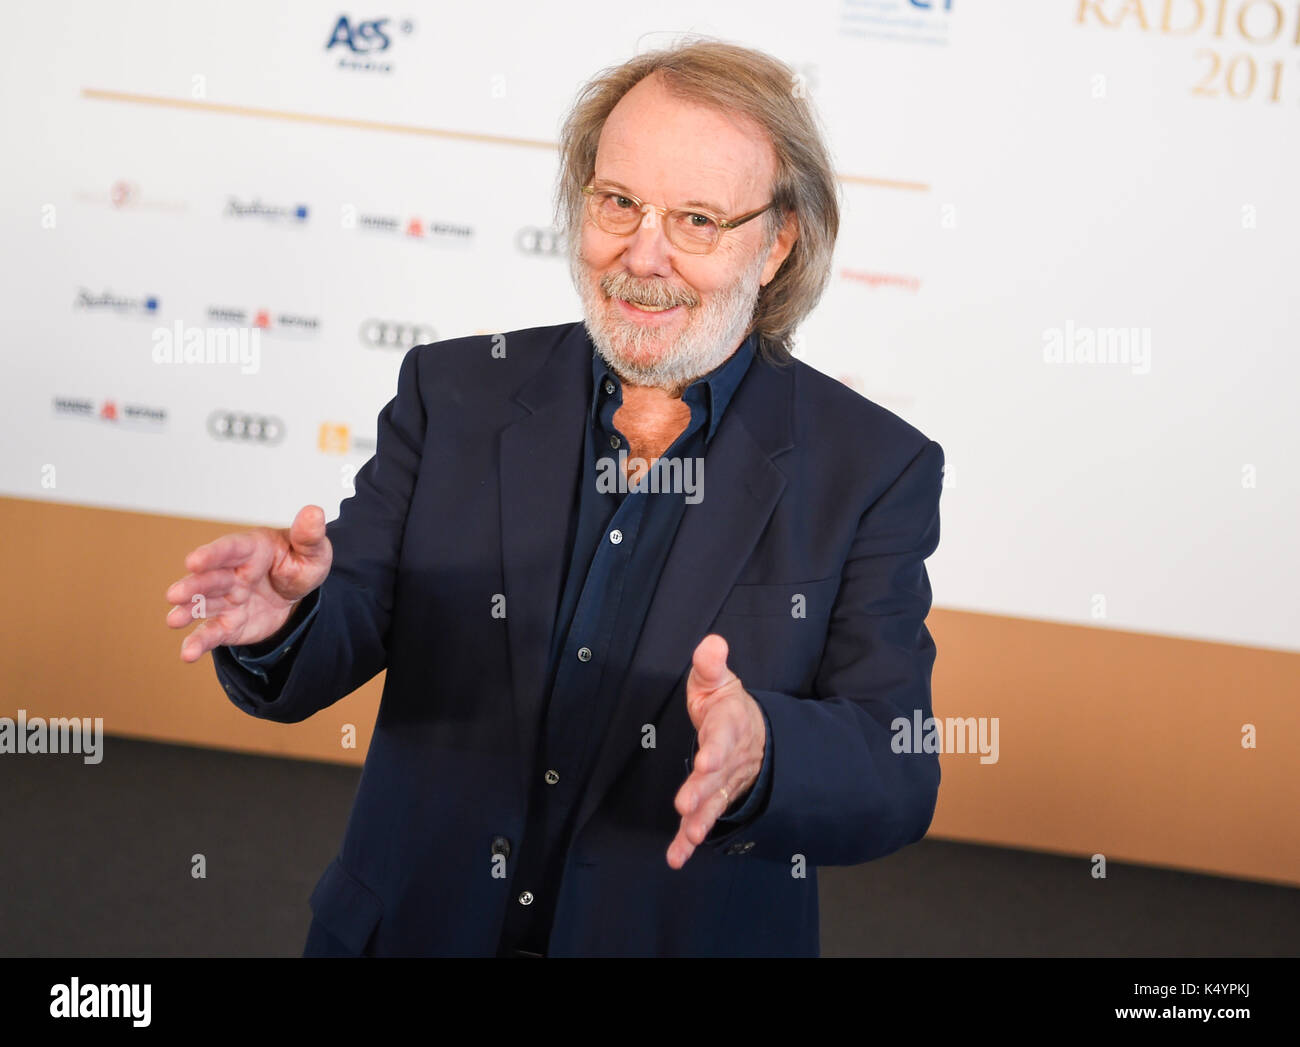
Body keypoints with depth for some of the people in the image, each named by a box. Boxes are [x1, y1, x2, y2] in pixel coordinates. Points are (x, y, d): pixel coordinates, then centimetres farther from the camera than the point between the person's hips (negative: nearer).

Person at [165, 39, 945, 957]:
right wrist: (283, 617, -21)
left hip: (693, 935, -3)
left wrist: (758, 752, -28)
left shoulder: (875, 472, -1)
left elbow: (898, 780, -8)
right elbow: (338, 641, 2)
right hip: (416, 927, 3)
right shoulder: (456, 395, 5)